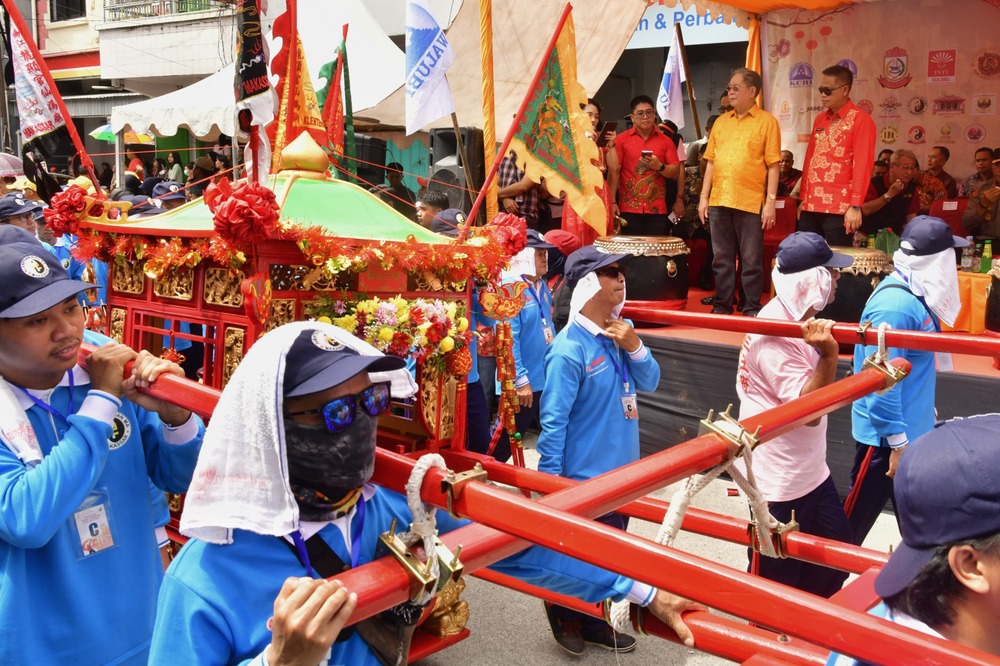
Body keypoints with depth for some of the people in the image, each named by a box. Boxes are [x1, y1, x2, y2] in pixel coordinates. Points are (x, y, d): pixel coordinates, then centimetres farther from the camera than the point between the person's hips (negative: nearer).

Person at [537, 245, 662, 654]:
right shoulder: (569, 350, -24)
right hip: (582, 477, -7)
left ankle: (595, 622, 40)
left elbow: (650, 382, 4)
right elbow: (553, 421, -21)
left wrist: (634, 346, -16)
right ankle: (565, 621, 37)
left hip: (620, 470, 7)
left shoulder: (620, 331, -1)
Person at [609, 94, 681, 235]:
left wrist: (659, 166, -12)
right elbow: (613, 171, -2)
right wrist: (612, 202, -10)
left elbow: (675, 172, 8)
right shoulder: (621, 139, 4)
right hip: (628, 208, -1)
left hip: (657, 209, 2)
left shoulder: (665, 141, 10)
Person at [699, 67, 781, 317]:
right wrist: (704, 197, 7)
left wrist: (771, 201, -11)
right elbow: (711, 162, 14)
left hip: (751, 203, -4)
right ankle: (722, 307, 18)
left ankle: (751, 311, 9)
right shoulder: (721, 122, 14)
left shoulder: (766, 121, 0)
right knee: (721, 260, 9)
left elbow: (773, 165, -4)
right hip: (719, 202, 5)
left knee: (751, 261, 1)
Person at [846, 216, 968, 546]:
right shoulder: (895, 305, -26)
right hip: (885, 435, -10)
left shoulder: (915, 295, 3)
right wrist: (898, 441, -22)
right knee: (856, 518, 6)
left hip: (912, 428, 10)